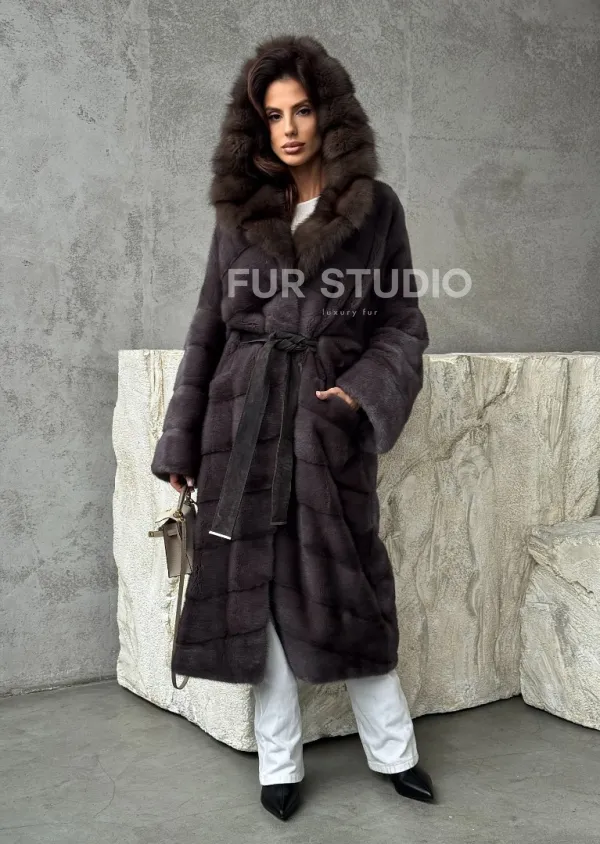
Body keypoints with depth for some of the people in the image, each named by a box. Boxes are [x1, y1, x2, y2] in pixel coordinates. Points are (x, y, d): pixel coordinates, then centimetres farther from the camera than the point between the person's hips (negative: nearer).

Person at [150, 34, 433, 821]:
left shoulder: (377, 206, 3)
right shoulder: (240, 210, 7)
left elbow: (404, 320, 5)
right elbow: (207, 328, 8)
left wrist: (366, 390, -13)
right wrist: (180, 440, 5)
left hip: (329, 420, -2)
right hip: (244, 420, 2)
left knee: (347, 586, 3)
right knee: (254, 588, 5)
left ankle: (394, 751, 22)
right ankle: (279, 764, 19)